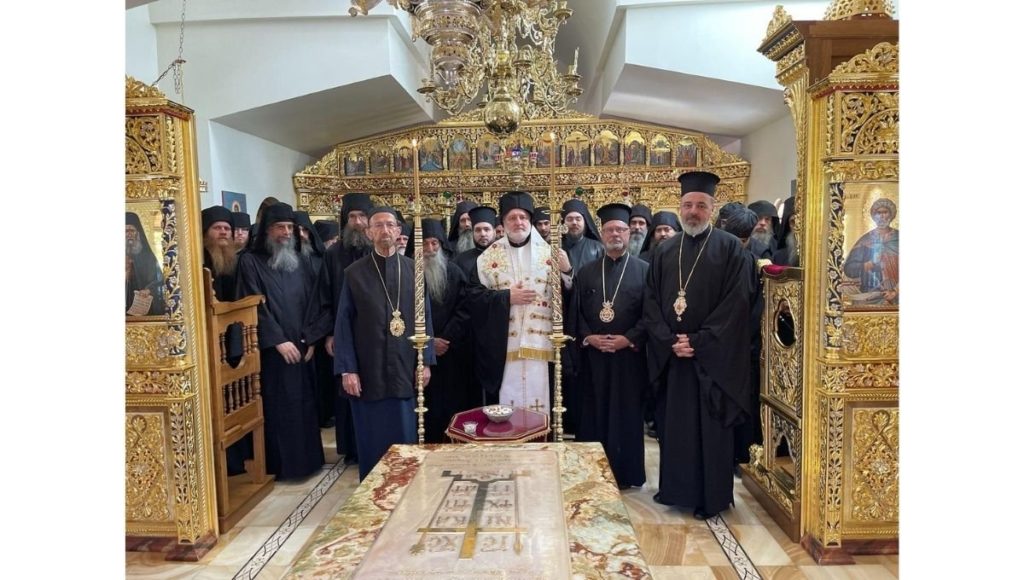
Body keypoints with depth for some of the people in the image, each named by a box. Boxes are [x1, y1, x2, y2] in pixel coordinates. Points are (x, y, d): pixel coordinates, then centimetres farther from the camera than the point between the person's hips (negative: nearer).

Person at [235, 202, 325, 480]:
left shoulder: (301, 262, 12)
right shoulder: (250, 262, -3)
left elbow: (313, 302, 8)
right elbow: (255, 306, -11)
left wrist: (310, 338, -4)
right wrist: (278, 341, -15)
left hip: (301, 348, 5)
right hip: (271, 350, -5)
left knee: (304, 404, 9)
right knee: (278, 406, -1)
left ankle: (307, 458, 20)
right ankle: (281, 464, 10)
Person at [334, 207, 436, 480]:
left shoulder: (413, 270, 4)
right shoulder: (354, 273, -1)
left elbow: (425, 317, 5)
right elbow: (343, 323, -2)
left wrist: (425, 361, 0)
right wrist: (347, 369, -7)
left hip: (405, 370, 1)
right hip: (368, 372, -1)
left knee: (405, 438, 9)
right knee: (372, 441, 8)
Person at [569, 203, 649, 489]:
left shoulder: (644, 270, 2)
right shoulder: (586, 272, 10)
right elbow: (574, 312, 8)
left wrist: (629, 339, -15)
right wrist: (587, 337, -8)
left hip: (629, 355, -2)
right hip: (593, 356, 2)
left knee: (627, 413, 5)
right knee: (594, 413, 7)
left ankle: (626, 472, 17)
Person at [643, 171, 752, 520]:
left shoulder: (730, 249, -3)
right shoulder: (664, 252, 9)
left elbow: (736, 304, -10)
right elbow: (651, 302, 5)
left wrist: (698, 342, -15)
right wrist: (669, 341, -9)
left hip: (712, 358, -4)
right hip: (670, 356, 4)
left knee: (709, 427, 4)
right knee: (673, 423, 11)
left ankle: (710, 497, 18)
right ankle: (674, 488, 26)